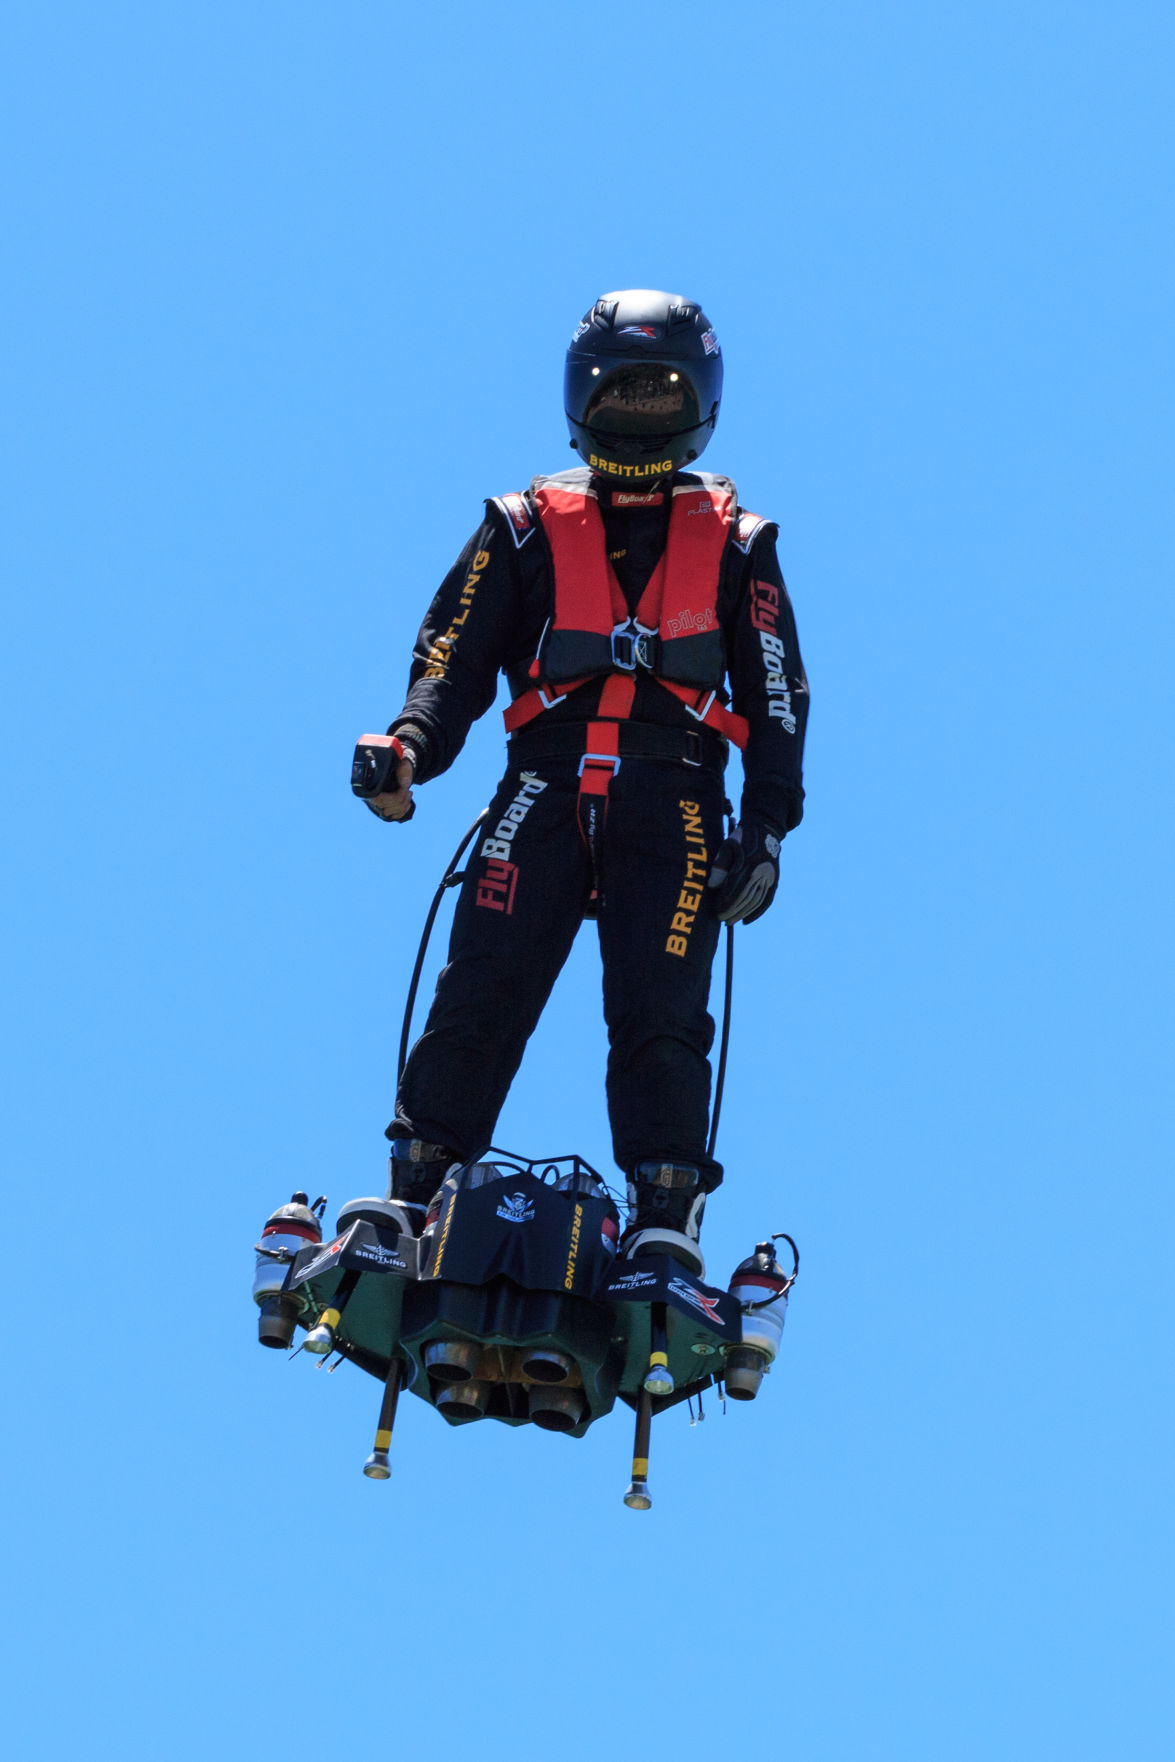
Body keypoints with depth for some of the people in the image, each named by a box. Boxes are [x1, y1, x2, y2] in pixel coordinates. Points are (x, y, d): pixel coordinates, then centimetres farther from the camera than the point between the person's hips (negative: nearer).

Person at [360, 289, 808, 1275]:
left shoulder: (733, 542, 18)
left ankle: (665, 1228, -14)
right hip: (544, 787, 0)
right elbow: (455, 656, 11)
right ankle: (414, 1199, -12)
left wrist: (768, 828, 3)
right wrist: (409, 751, -9)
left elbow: (777, 693, 15)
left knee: (660, 1019, -12)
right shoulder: (527, 526, 18)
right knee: (481, 998, -12)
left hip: (674, 800, 0)